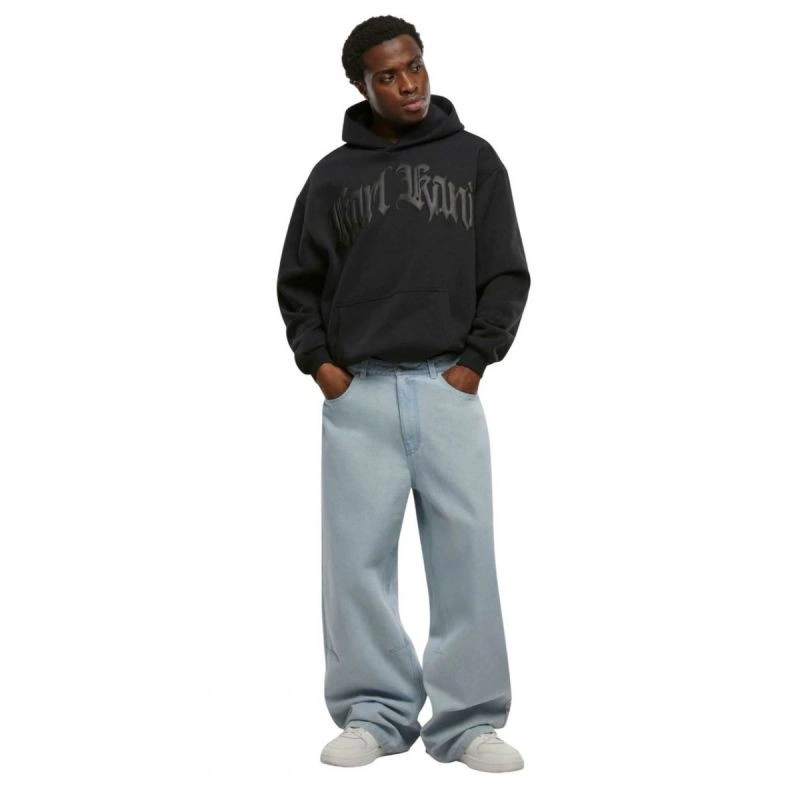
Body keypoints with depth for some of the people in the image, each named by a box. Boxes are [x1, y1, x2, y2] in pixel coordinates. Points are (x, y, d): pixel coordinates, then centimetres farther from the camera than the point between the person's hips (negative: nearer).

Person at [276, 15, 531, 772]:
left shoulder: (473, 159, 8)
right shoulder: (335, 174, 8)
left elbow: (507, 274, 6)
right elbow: (298, 282, 13)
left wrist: (474, 360, -3)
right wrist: (318, 361, 1)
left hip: (449, 390, 0)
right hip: (357, 395, 1)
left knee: (464, 555, -2)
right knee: (358, 557, 0)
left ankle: (468, 720, 5)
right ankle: (375, 712, 10)